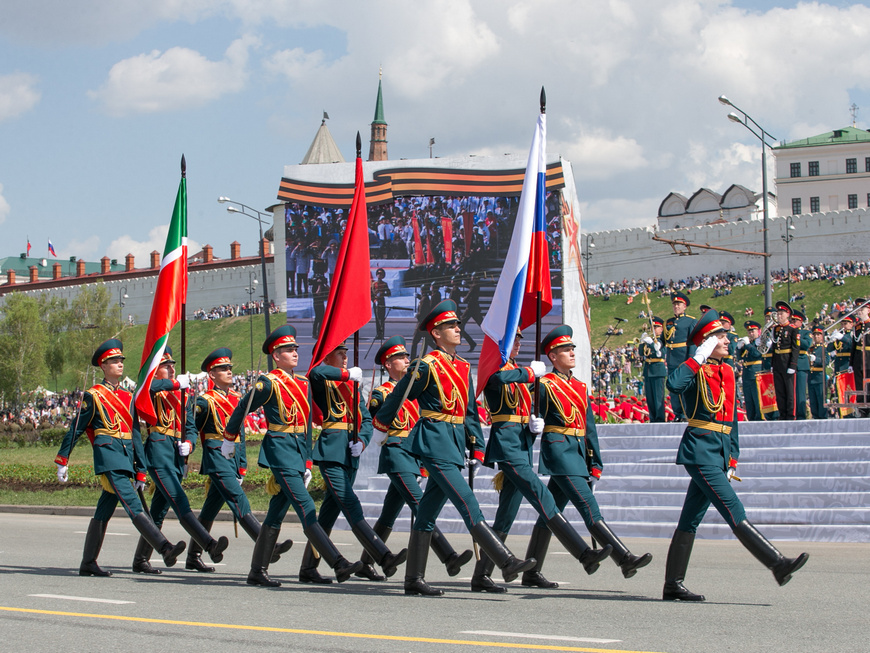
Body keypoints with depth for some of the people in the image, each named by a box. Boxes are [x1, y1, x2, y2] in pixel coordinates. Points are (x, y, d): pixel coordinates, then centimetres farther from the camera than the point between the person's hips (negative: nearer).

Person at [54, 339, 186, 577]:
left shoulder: (128, 397, 19)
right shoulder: (93, 395, 1)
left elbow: (136, 435, 19)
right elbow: (76, 429, 5)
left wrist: (140, 472, 16)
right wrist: (62, 461, 6)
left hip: (126, 459, 7)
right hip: (108, 456, -7)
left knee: (104, 512, 11)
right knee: (133, 504, -18)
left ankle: (88, 564, 18)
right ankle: (165, 549, -33)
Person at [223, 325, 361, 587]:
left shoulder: (302, 383, 14)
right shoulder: (268, 383, -7)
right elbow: (241, 409, 4)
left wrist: (307, 462, 18)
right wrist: (229, 440, 16)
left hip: (299, 450, 8)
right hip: (280, 450, -8)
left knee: (276, 513, 10)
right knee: (306, 509, -14)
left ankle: (257, 571, 16)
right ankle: (339, 565, -22)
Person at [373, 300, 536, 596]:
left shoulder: (463, 367, 14)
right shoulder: (427, 366, -8)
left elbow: (470, 410, 18)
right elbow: (397, 396, 4)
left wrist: (476, 448, 13)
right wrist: (382, 424, 18)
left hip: (454, 442, 8)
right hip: (435, 442, -8)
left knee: (428, 513, 9)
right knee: (468, 505, -13)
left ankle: (414, 580, 11)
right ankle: (507, 563, -21)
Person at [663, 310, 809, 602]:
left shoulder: (727, 373, 17)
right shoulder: (695, 370, -6)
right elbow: (674, 384, -30)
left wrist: (732, 458, 19)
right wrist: (700, 357, -22)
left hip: (719, 453, 8)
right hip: (699, 450, -8)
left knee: (690, 521, 9)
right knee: (734, 511, -13)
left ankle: (673, 586, 10)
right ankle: (778, 565, -20)